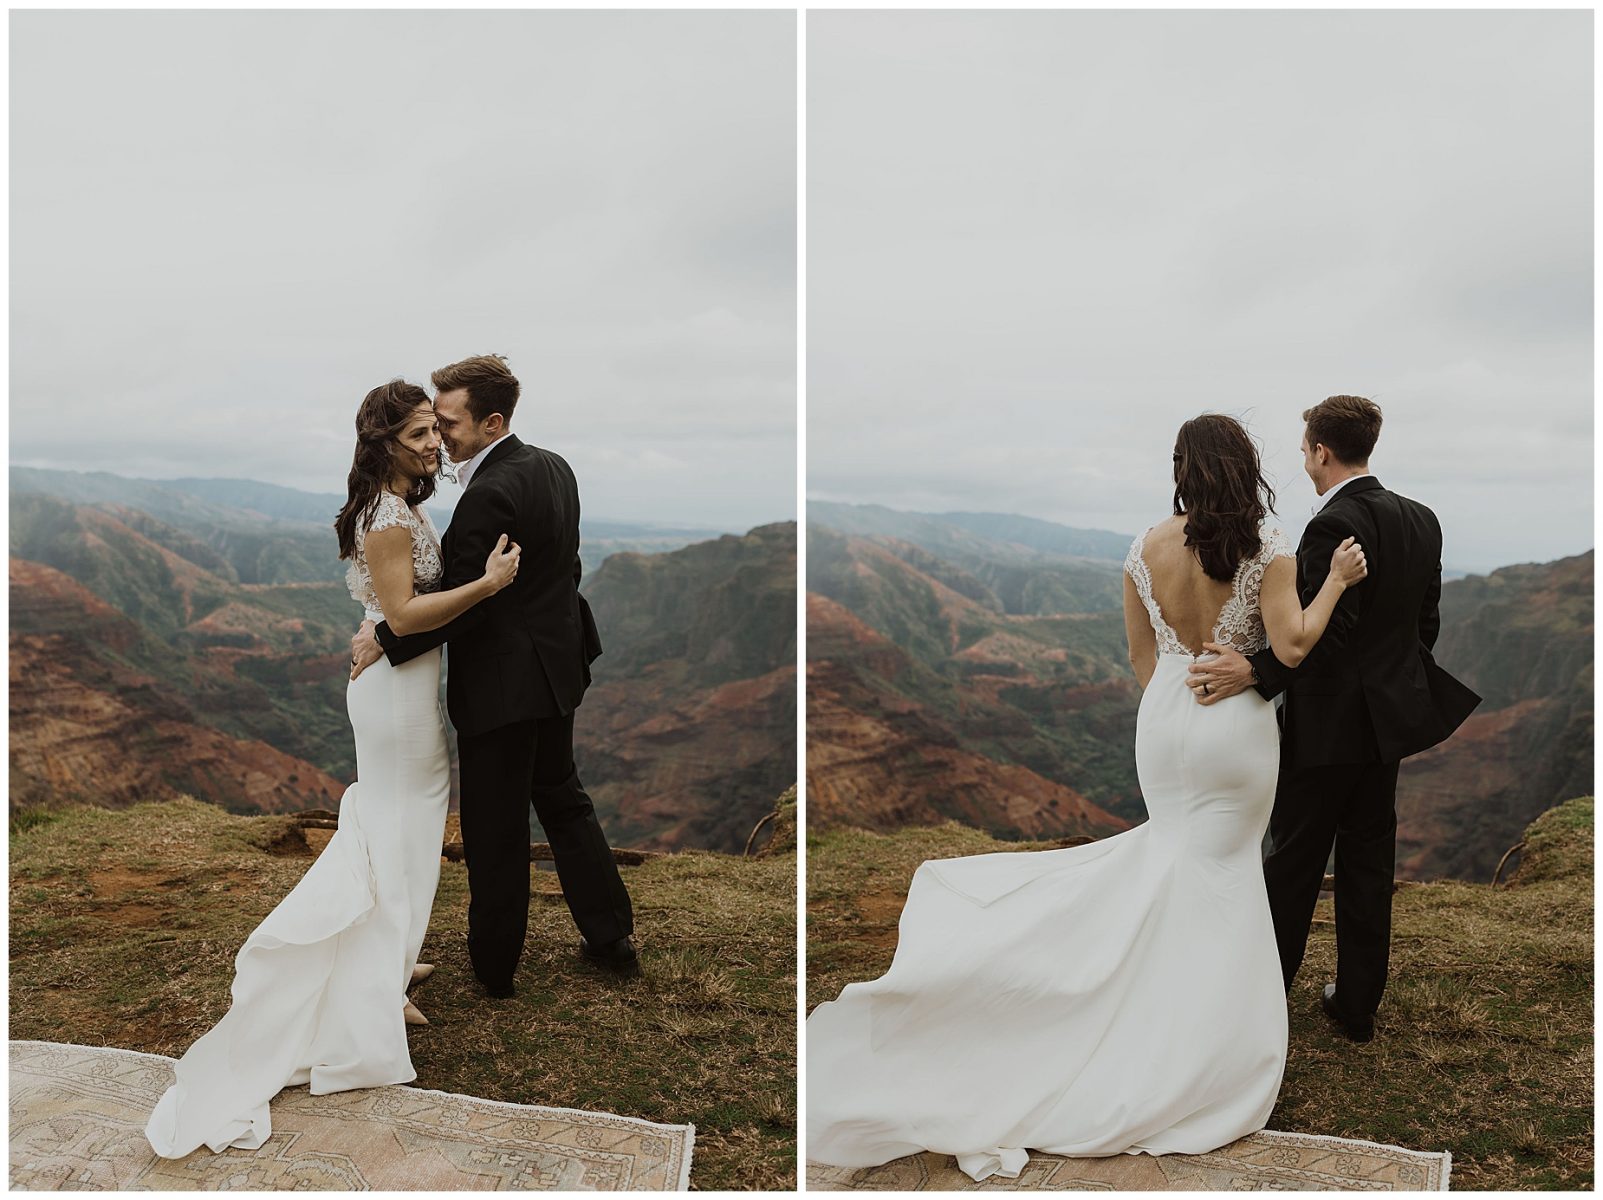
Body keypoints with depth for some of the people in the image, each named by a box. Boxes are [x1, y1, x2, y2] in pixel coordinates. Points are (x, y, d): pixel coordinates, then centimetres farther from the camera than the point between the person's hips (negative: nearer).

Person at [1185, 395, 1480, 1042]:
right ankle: (1357, 1003, 24)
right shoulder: (1421, 520, 6)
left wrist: (1256, 671, -30)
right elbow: (1425, 622, 12)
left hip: (1328, 724, -7)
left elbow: (1330, 635, -26)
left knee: (1293, 865, 6)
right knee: (1368, 862, 14)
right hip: (1387, 718, 8)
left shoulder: (1333, 526, -20)